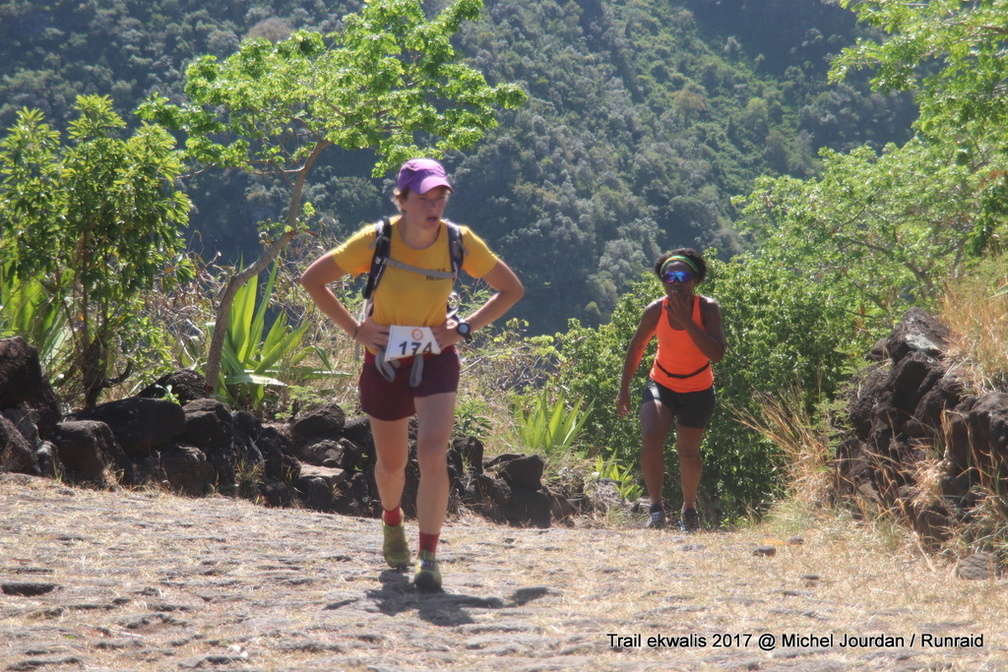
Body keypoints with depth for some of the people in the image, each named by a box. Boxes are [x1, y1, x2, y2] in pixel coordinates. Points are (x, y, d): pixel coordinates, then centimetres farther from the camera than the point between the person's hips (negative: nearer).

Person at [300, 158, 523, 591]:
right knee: (392, 463, 16)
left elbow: (512, 289, 0)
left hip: (435, 360, -1)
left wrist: (466, 328, -10)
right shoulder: (376, 241, -17)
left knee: (433, 456, -20)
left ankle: (429, 559, -14)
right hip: (385, 362, 1)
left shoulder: (460, 242, -14)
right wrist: (354, 329, -11)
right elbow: (312, 279, -7)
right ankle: (392, 523, 49)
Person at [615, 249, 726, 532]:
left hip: (698, 391, 0)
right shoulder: (656, 310, -16)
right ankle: (656, 506, -14)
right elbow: (637, 347, 1)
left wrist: (686, 321, -35)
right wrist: (624, 389, 2)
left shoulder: (707, 308, -20)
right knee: (651, 437, -23)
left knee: (688, 451, 6)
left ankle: (689, 509, 31)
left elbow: (717, 354, -32)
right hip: (662, 384, 0)